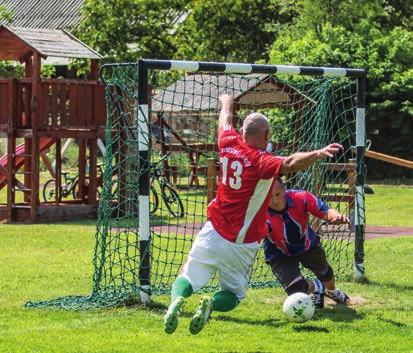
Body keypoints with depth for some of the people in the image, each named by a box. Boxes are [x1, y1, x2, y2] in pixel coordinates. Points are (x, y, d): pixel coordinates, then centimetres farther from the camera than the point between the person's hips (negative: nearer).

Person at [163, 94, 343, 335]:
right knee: (234, 293, 12)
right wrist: (318, 154, -49)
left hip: (214, 232, 4)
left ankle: (177, 299, -21)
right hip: (243, 243, -4)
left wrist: (227, 102, 44)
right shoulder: (261, 161, -15)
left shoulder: (229, 144, 1)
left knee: (188, 277, 13)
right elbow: (289, 164, -36)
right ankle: (212, 304, -21)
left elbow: (226, 120, 23)